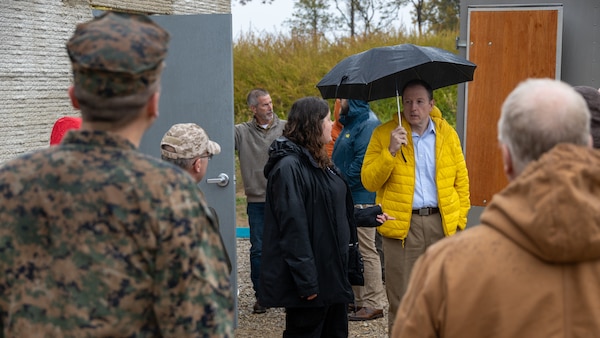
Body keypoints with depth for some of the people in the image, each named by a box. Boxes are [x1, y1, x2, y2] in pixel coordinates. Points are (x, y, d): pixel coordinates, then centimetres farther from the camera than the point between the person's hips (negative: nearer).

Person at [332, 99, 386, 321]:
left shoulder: (368, 124, -14)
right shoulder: (350, 123, 17)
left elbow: (362, 163, -22)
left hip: (361, 199, -10)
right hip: (346, 198, 10)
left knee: (366, 251, -4)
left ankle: (374, 304, 4)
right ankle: (357, 299, 25)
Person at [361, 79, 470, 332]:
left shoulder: (448, 134, 8)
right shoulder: (384, 134, 0)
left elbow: (461, 181, 12)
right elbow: (369, 182, -5)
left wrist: (460, 220, 4)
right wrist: (390, 151, -17)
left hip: (441, 223, 2)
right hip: (401, 225, -2)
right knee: (401, 301, 3)